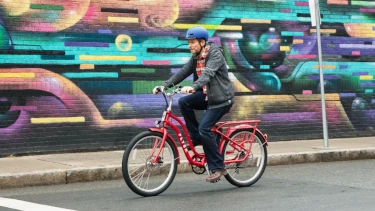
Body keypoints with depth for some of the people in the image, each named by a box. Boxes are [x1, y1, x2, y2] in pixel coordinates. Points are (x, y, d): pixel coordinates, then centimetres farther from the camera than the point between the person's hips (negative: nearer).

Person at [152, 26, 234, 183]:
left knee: (204, 128, -19)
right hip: (207, 95, 8)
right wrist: (164, 85, -13)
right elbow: (183, 72, 0)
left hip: (221, 98, -8)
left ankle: (218, 168, -7)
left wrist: (193, 87, -49)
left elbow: (208, 73, -33)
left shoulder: (216, 54, -16)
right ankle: (196, 138, -1)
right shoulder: (196, 58, 9)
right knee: (183, 102, -15)